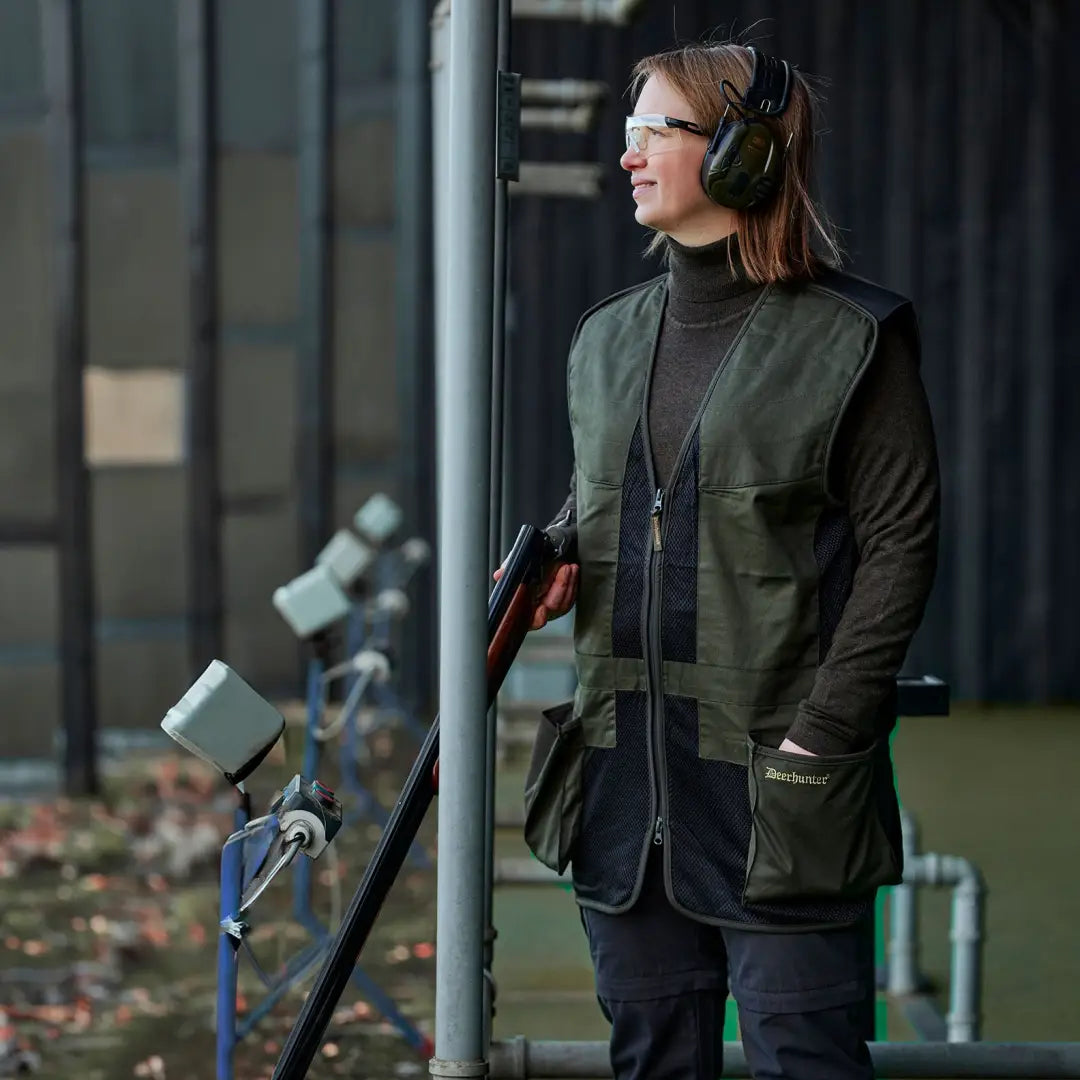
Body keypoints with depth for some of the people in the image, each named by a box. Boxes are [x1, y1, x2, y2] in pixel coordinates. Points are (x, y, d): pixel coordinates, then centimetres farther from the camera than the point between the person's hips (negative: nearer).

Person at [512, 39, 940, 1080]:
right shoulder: (607, 338, 13)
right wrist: (551, 560, 4)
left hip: (777, 776, -6)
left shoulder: (852, 339, -6)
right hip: (625, 768, 6)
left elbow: (899, 544, -8)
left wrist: (824, 732, -14)